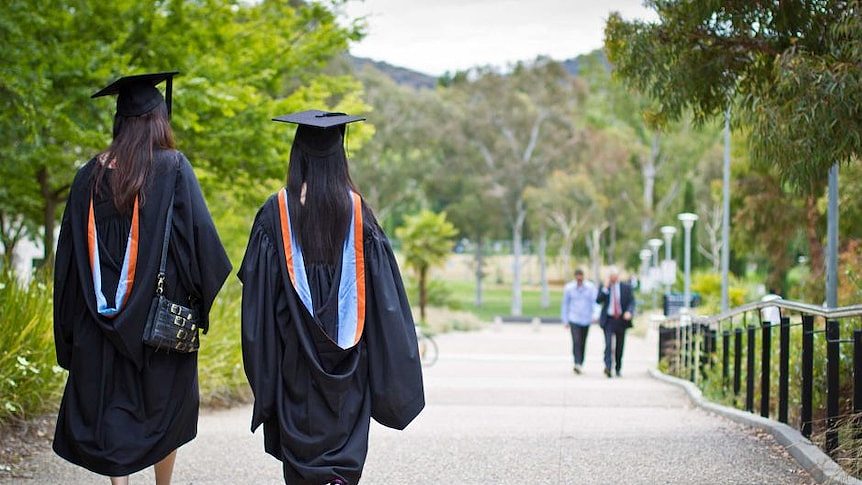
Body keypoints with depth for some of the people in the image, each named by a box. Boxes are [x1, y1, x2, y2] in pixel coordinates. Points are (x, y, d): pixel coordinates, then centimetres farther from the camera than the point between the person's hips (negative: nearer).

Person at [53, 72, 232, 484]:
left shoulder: (90, 175, 3)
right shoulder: (173, 168, -8)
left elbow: (69, 252, 5)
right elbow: (199, 233, -13)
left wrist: (71, 327, 12)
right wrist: (203, 292, 1)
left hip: (102, 322, 2)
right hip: (161, 316, -2)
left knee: (109, 409, 6)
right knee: (163, 403, 14)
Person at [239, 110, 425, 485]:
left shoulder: (276, 211, -6)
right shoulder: (357, 210, -3)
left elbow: (257, 288, -5)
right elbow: (384, 289, -1)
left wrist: (263, 365, 4)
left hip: (295, 355, -1)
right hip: (346, 354, 1)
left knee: (301, 443, 8)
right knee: (346, 443, 6)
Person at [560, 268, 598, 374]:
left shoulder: (590, 287, -3)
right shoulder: (569, 288, -1)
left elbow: (595, 301, -8)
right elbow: (565, 304, 7)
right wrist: (565, 320, 7)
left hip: (586, 319, 2)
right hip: (574, 319, -2)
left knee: (583, 343, 10)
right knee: (576, 342, -17)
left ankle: (580, 365, 22)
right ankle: (577, 364, -26)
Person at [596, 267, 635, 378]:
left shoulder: (626, 287, 6)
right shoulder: (603, 287, 5)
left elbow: (631, 302, 1)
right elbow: (598, 301, -7)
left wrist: (629, 312, -18)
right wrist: (605, 288, -14)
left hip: (621, 320, 2)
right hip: (609, 320, -2)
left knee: (620, 346, 9)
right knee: (609, 344, -18)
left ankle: (618, 369, 21)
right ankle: (608, 367, -28)